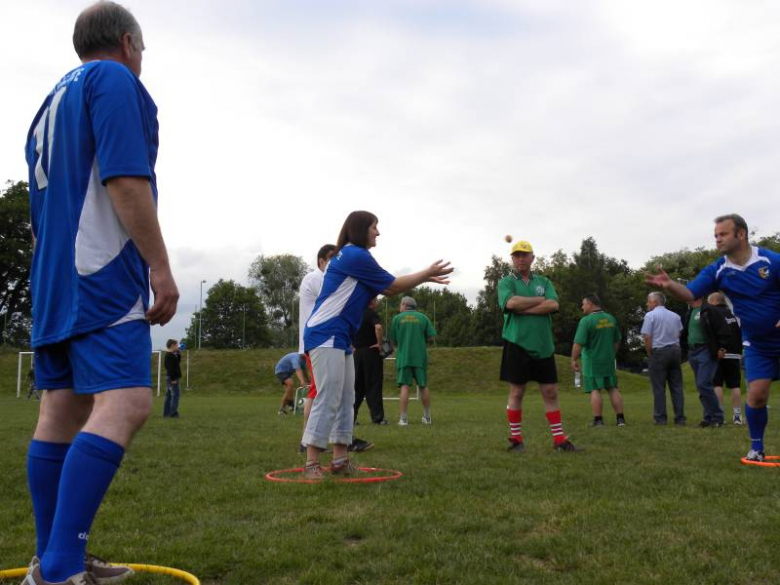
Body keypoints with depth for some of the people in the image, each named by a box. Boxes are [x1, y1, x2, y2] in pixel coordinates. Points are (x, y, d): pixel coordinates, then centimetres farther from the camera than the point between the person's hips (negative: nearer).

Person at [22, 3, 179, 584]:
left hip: (51, 281, 10)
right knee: (125, 404, -17)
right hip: (102, 275, -10)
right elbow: (126, 180, -16)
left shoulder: (51, 102, 26)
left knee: (61, 410, 8)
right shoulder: (114, 79, -1)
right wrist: (161, 267, -17)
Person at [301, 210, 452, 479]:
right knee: (328, 400, -12)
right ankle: (311, 464, -9)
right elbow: (393, 287, -5)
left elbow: (386, 289, 20)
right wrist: (427, 273, 6)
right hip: (327, 336, -11)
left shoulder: (353, 257, 19)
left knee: (346, 399, 10)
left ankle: (340, 459, 15)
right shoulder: (355, 255, -12)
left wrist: (424, 278, 18)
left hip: (341, 338, 11)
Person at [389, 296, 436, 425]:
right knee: (423, 386, 12)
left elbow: (393, 340, 2)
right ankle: (427, 417, 20)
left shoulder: (397, 318, 1)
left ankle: (403, 418, -7)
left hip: (403, 357, -1)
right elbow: (431, 336, 0)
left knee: (404, 387, -2)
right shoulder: (423, 318, 4)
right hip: (420, 357, 2)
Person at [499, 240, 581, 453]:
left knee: (551, 393, 6)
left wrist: (523, 308, -12)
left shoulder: (544, 282, 13)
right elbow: (511, 302, -17)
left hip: (543, 346, 4)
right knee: (516, 392, 2)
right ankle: (516, 439, 12)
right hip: (517, 344, -3)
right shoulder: (506, 282, 4)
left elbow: (553, 304, -6)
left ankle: (559, 439, 12)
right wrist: (540, 300, -6)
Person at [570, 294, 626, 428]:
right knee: (613, 388, 12)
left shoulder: (586, 321, -16)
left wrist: (574, 360, -10)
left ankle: (598, 419, -1)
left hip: (592, 361, -6)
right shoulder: (611, 319, 6)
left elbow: (578, 343, -20)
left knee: (595, 390, -1)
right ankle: (620, 418, 12)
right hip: (609, 360, 6)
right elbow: (617, 340, 15)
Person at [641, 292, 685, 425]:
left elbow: (646, 337, -12)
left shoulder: (650, 315, -5)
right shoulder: (675, 316, 12)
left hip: (659, 352, -5)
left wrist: (649, 354, -2)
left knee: (658, 387, 0)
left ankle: (660, 418, 0)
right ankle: (680, 418, 8)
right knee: (677, 386, 8)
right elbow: (681, 334, 13)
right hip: (675, 351, 5)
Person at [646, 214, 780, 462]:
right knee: (756, 394, -5)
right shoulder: (717, 270, -8)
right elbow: (690, 293, -17)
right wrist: (669, 285, -39)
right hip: (757, 344, 2)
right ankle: (756, 447, 11)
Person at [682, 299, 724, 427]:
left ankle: (717, 417, -3)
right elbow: (685, 332, 23)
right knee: (701, 385, 9)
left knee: (703, 384, -14)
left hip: (706, 351, -8)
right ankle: (708, 417, 16)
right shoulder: (689, 312, 15)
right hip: (692, 352, 8)